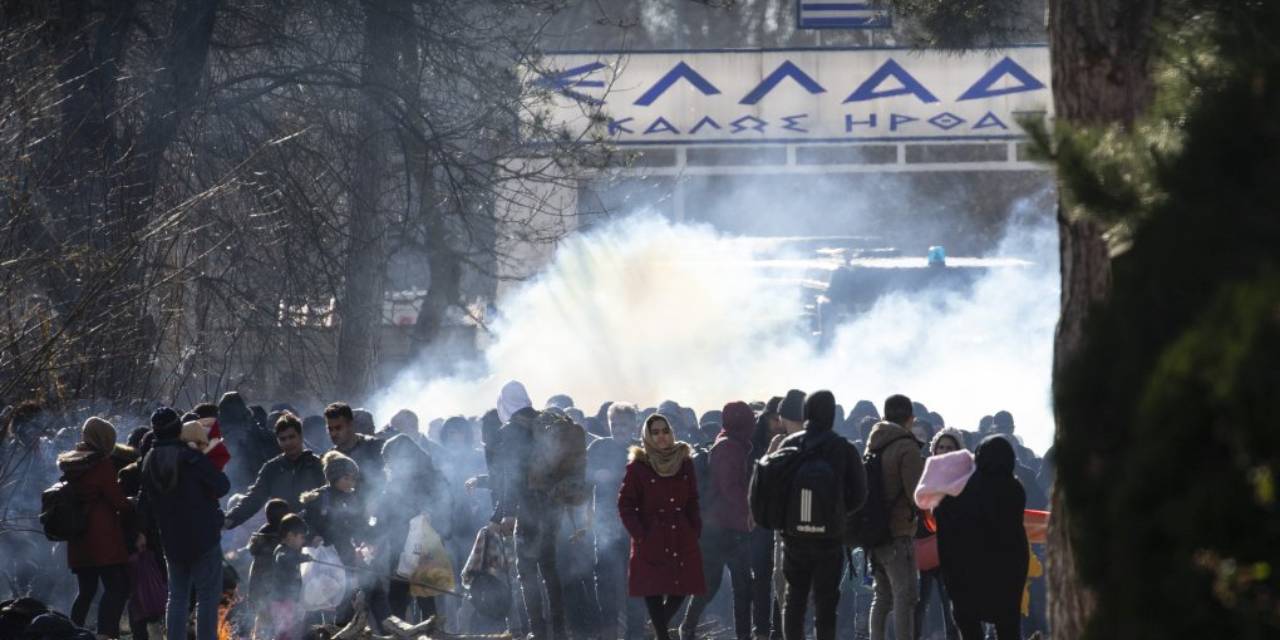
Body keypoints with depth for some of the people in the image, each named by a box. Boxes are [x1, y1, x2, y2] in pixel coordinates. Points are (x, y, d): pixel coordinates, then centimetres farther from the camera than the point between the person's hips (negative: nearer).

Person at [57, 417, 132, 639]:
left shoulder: (70, 465, 13)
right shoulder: (102, 465, -9)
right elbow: (118, 501, -8)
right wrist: (131, 510, 12)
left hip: (79, 541, 8)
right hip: (104, 537, -8)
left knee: (86, 590, 16)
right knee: (117, 587, -11)